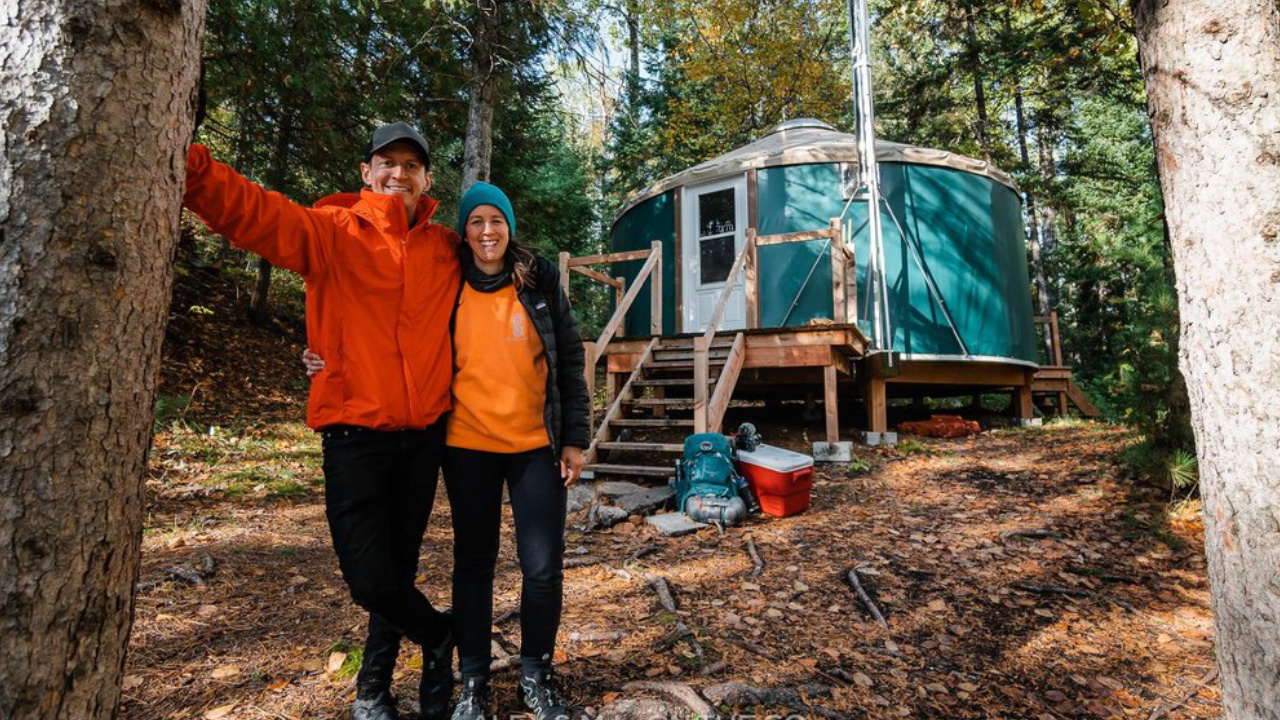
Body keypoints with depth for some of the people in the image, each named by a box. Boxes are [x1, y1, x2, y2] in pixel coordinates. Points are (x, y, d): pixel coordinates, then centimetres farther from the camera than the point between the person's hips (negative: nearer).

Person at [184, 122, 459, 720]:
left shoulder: (446, 248, 7)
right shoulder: (333, 232, -3)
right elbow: (253, 212, -19)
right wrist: (188, 165, -35)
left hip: (423, 431, 3)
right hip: (355, 430, -3)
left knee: (398, 565, 15)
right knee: (369, 578, -4)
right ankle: (439, 636, 28)